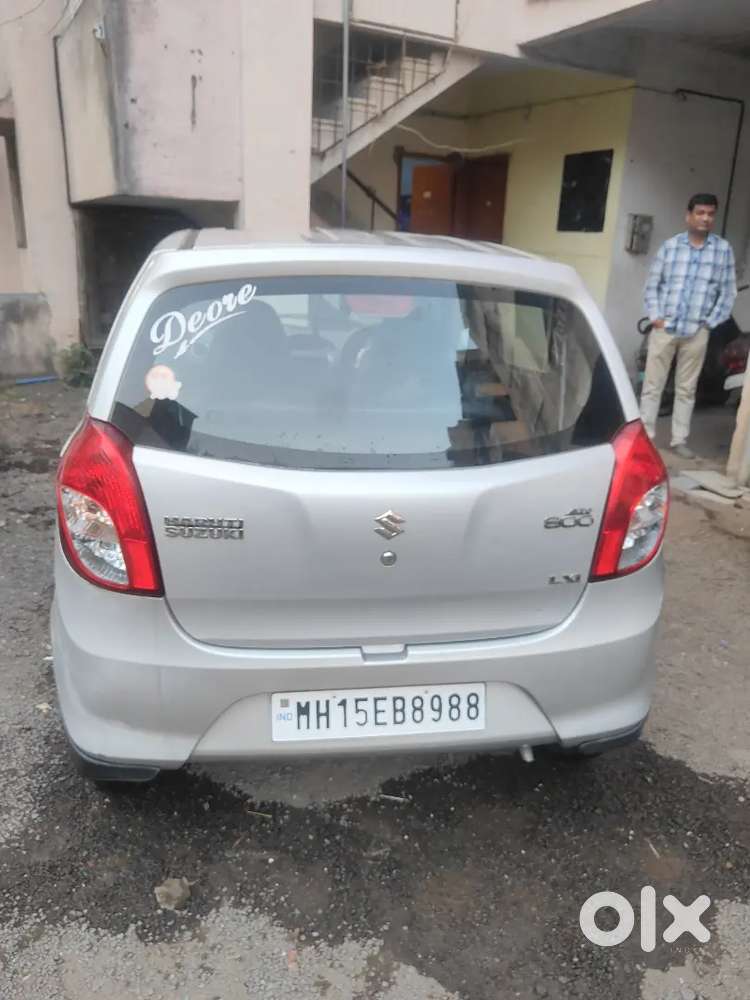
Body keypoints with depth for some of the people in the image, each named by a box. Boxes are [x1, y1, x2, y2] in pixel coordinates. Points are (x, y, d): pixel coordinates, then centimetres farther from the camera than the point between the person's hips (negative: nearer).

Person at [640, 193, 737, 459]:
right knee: (652, 384, 2)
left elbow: (728, 292, 5)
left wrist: (711, 322, -3)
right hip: (664, 327, 0)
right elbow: (652, 285, 5)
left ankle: (679, 440, 16)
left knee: (686, 389, 7)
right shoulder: (670, 246, 3)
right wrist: (655, 316, -5)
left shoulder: (723, 250, 3)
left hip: (697, 332, 0)